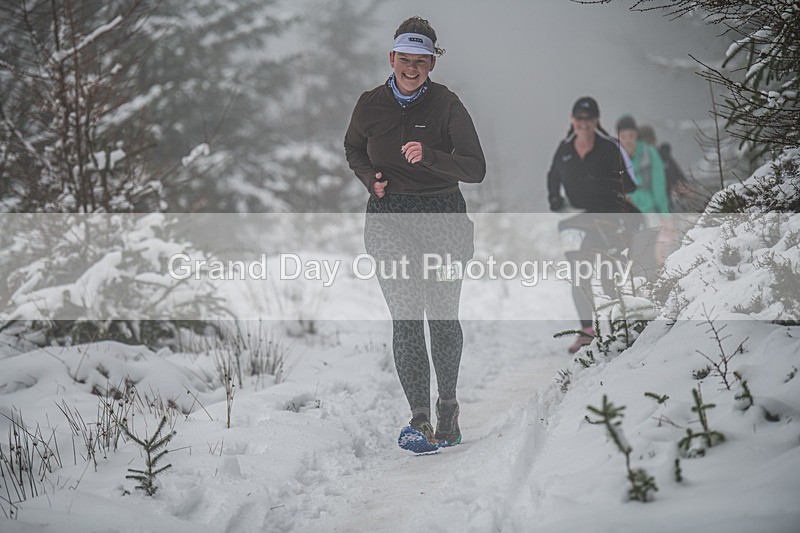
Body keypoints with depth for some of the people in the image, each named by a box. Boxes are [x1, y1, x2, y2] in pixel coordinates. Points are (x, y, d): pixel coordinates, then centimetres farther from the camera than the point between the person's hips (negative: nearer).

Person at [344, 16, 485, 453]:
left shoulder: (446, 104, -5)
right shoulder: (371, 104, 2)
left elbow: (475, 168, -11)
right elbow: (353, 149, 22)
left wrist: (430, 155, -27)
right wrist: (370, 178, 1)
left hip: (442, 215, -1)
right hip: (389, 216, 1)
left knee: (442, 316, 3)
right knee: (406, 315, -10)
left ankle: (448, 404, 23)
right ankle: (420, 418, -11)